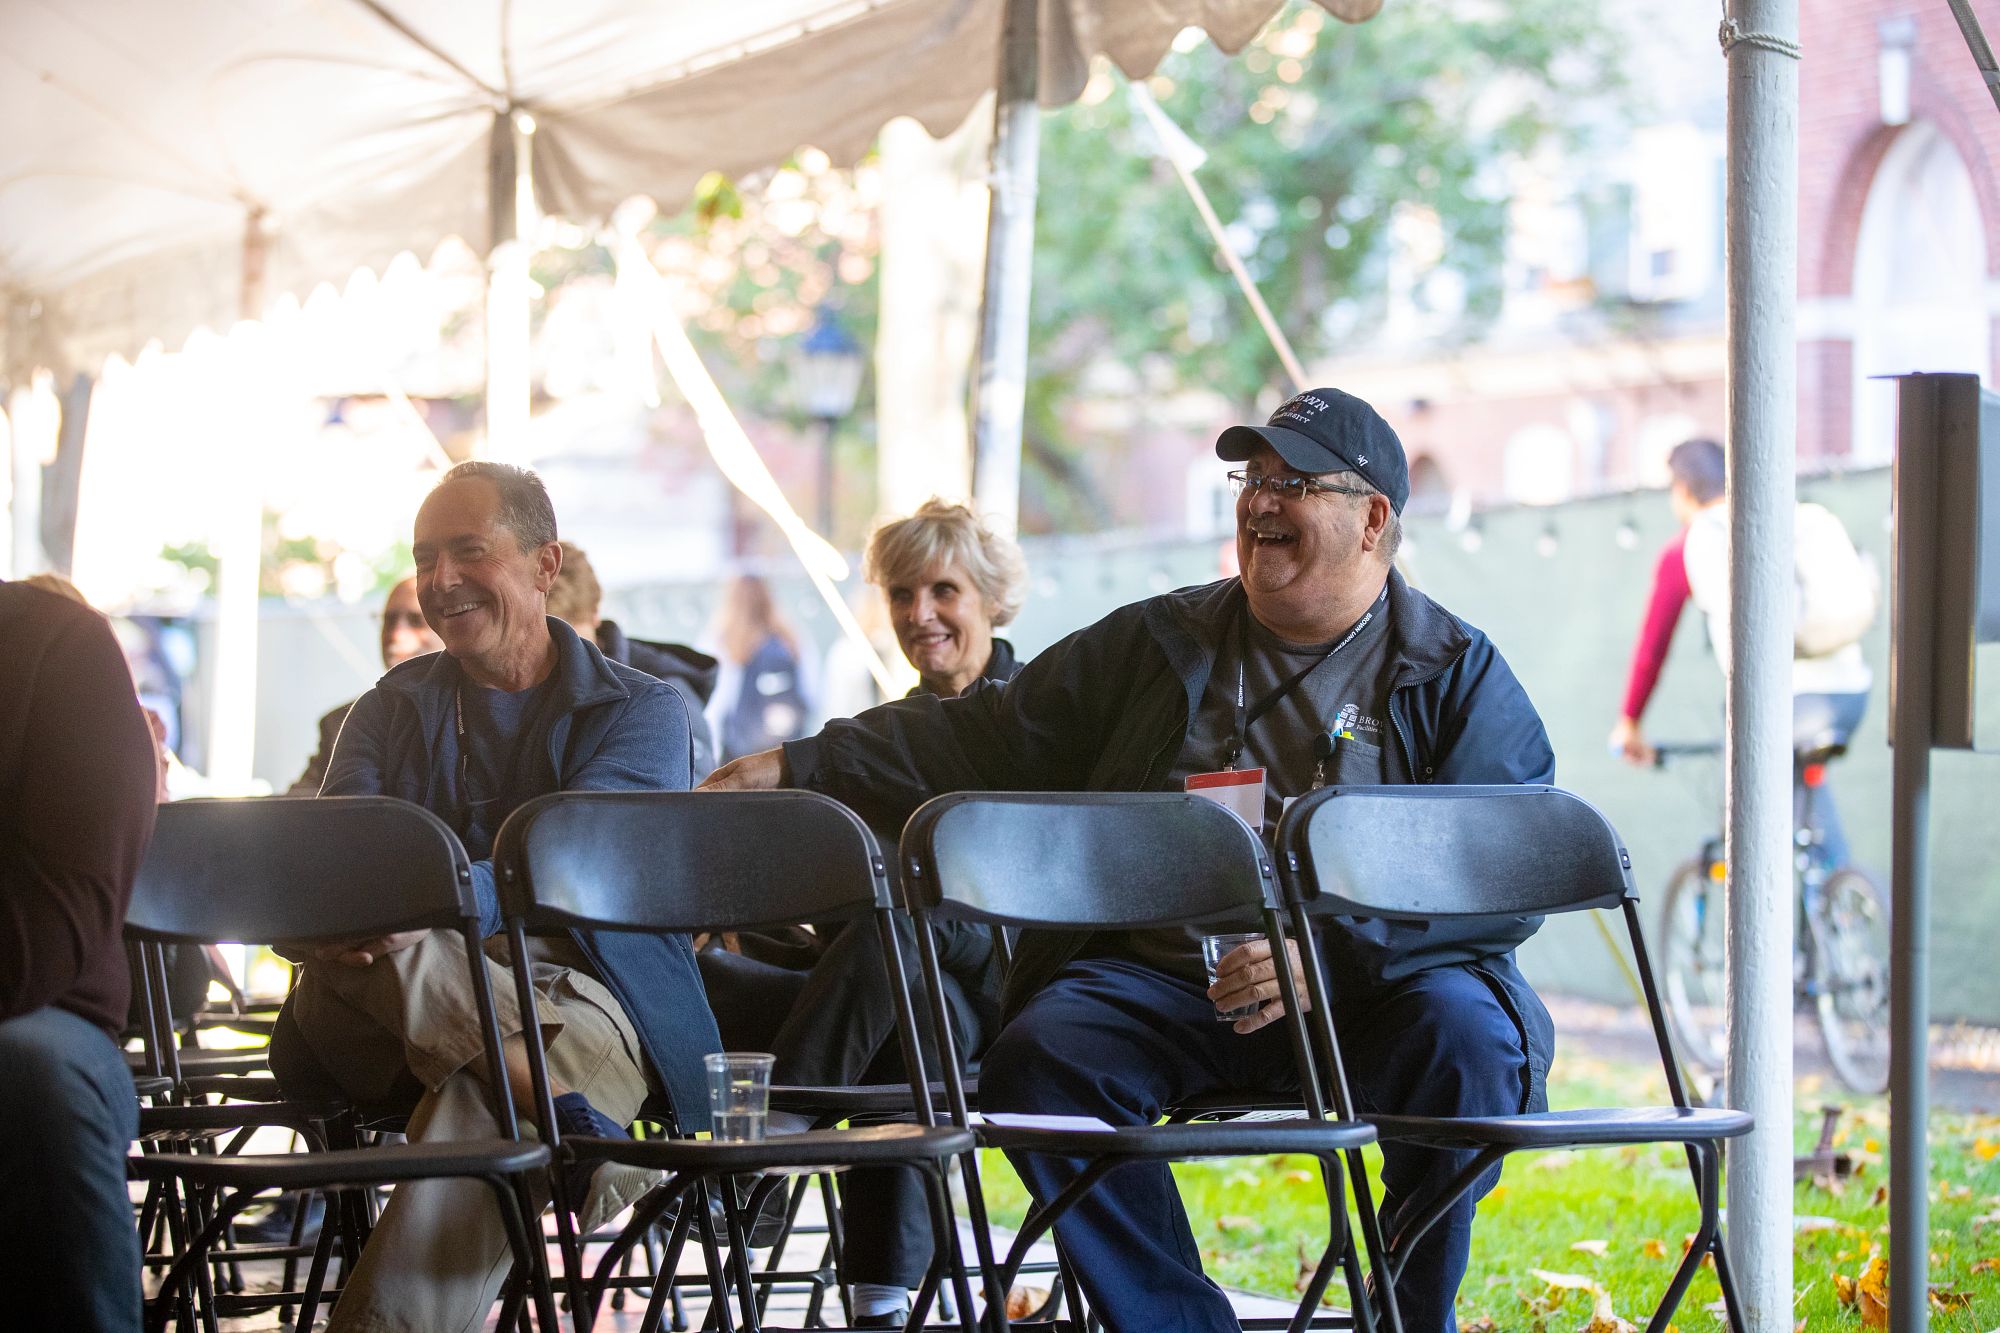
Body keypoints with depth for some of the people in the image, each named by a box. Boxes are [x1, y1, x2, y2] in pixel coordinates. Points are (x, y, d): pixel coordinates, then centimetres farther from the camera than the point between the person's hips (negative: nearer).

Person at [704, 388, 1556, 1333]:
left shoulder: (1456, 676, 6)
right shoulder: (1159, 644, 18)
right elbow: (982, 741, 18)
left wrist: (1327, 953, -21)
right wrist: (794, 768, 6)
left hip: (1364, 995, -3)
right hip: (1156, 979, 3)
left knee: (1462, 1038, -34)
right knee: (1036, 1059, -26)